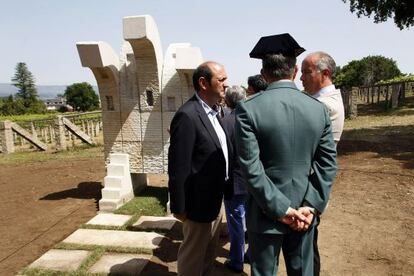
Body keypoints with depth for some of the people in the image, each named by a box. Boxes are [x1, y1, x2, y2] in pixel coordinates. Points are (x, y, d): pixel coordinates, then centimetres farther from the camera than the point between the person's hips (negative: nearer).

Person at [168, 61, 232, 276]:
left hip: (215, 200, 9)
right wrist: (178, 207, -18)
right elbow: (178, 168, -23)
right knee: (193, 257, 13)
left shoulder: (212, 113, 6)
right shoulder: (187, 116, -23)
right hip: (200, 202, -9)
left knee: (209, 254, 26)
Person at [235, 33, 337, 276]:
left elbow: (251, 169, -18)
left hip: (266, 214, -3)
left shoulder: (248, 109, -14)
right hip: (304, 212, 4)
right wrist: (311, 206, -4)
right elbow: (328, 164, -4)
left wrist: (281, 209, -12)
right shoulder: (319, 109, -3)